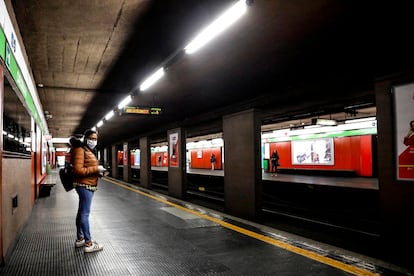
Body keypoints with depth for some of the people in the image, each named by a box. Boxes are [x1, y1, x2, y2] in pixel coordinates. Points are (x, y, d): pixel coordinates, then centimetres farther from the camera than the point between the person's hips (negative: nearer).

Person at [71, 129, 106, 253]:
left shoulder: (89, 150, 19)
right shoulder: (80, 150, -12)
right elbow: (78, 170, -21)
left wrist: (98, 172, 7)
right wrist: (96, 169, -19)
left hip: (88, 186, 10)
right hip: (84, 186, -10)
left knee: (81, 212, 16)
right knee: (85, 214, -8)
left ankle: (80, 239, 26)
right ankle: (88, 244, -5)